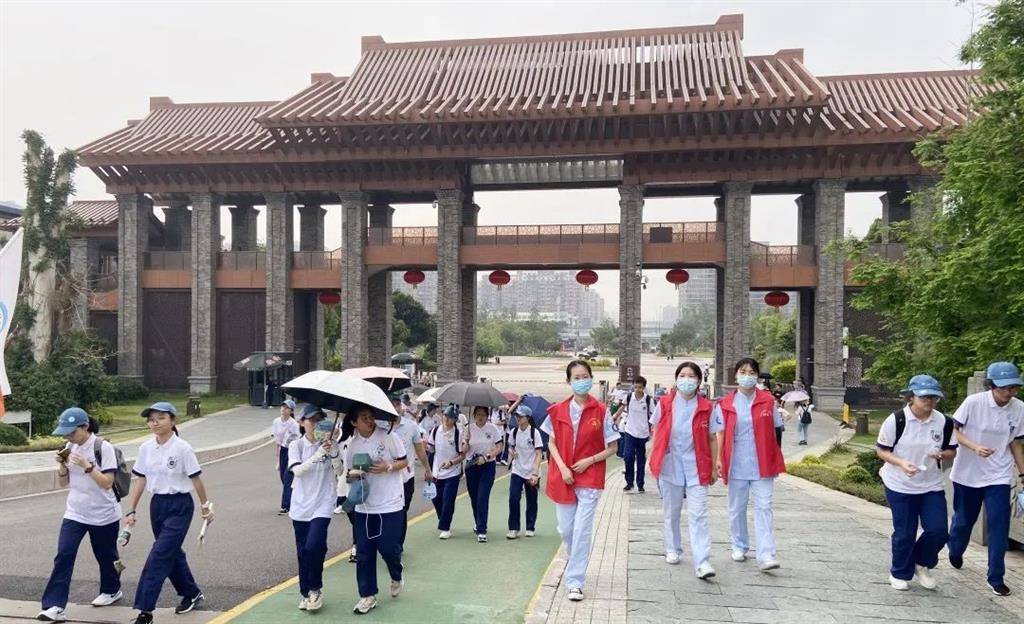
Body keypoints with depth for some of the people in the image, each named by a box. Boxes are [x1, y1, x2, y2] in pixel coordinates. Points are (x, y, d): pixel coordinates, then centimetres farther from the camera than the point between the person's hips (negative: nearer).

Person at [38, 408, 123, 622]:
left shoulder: (103, 447, -16)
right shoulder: (70, 447, 2)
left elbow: (107, 483, -20)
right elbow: (64, 482, 8)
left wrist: (86, 465, -29)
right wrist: (62, 465, -11)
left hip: (103, 515, -4)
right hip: (75, 513, 4)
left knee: (105, 555, 12)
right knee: (63, 554, -10)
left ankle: (111, 590, 36)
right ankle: (55, 605, -7)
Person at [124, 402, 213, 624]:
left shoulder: (182, 448, -15)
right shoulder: (146, 448, 0)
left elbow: (196, 479, -7)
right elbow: (140, 480, 6)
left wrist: (205, 506, 1)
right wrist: (131, 510, 4)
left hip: (179, 506, -6)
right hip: (157, 505, 6)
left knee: (159, 557, -10)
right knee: (172, 553, 16)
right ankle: (192, 593, 36)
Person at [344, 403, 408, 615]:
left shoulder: (388, 436, -10)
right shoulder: (352, 444, 1)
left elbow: (404, 462, -3)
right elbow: (350, 472, 11)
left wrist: (387, 467, -20)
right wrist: (352, 475, -11)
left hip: (390, 504, -3)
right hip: (364, 506, 4)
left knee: (388, 548, -1)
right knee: (364, 552, 5)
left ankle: (397, 577, 31)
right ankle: (368, 595, 19)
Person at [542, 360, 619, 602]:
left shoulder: (601, 412, -6)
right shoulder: (558, 411, 0)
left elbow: (612, 447, 0)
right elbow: (552, 443, 6)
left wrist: (589, 460, -13)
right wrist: (562, 468, -9)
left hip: (589, 478, -3)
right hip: (563, 477, 3)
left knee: (582, 529, -8)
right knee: (565, 529, 12)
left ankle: (575, 581, 1)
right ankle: (576, 562, 40)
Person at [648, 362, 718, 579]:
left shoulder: (706, 407, -1)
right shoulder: (664, 404, 0)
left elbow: (711, 439, 5)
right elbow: (656, 434, 7)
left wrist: (714, 468, 5)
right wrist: (653, 461, 4)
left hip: (696, 467, -1)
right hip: (670, 465, 1)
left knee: (698, 515, -7)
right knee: (671, 511, 14)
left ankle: (702, 562, -9)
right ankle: (672, 550, 32)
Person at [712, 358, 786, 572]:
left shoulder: (767, 401, 1)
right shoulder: (726, 404, 1)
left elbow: (775, 430, 6)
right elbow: (721, 433, 2)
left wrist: (776, 459, 6)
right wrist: (719, 459, -4)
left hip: (762, 464, -1)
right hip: (737, 464, 1)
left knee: (763, 507, -6)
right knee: (737, 508, 12)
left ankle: (766, 555, -7)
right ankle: (739, 547, 29)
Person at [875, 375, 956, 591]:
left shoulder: (944, 422, -5)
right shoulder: (896, 420, -15)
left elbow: (952, 451, 7)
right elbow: (881, 450, -7)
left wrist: (941, 454, -17)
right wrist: (901, 463, -24)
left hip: (932, 486, 3)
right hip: (900, 486, -3)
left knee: (938, 531, -3)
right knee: (904, 533, 4)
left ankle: (922, 564, 27)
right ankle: (899, 574, 27)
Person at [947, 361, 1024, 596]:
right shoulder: (974, 402, -17)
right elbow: (954, 431, -10)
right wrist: (975, 447, -25)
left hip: (998, 476, 2)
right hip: (967, 473, -2)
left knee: (999, 526, -5)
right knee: (964, 518, 15)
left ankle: (996, 578, 7)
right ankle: (955, 553, 44)